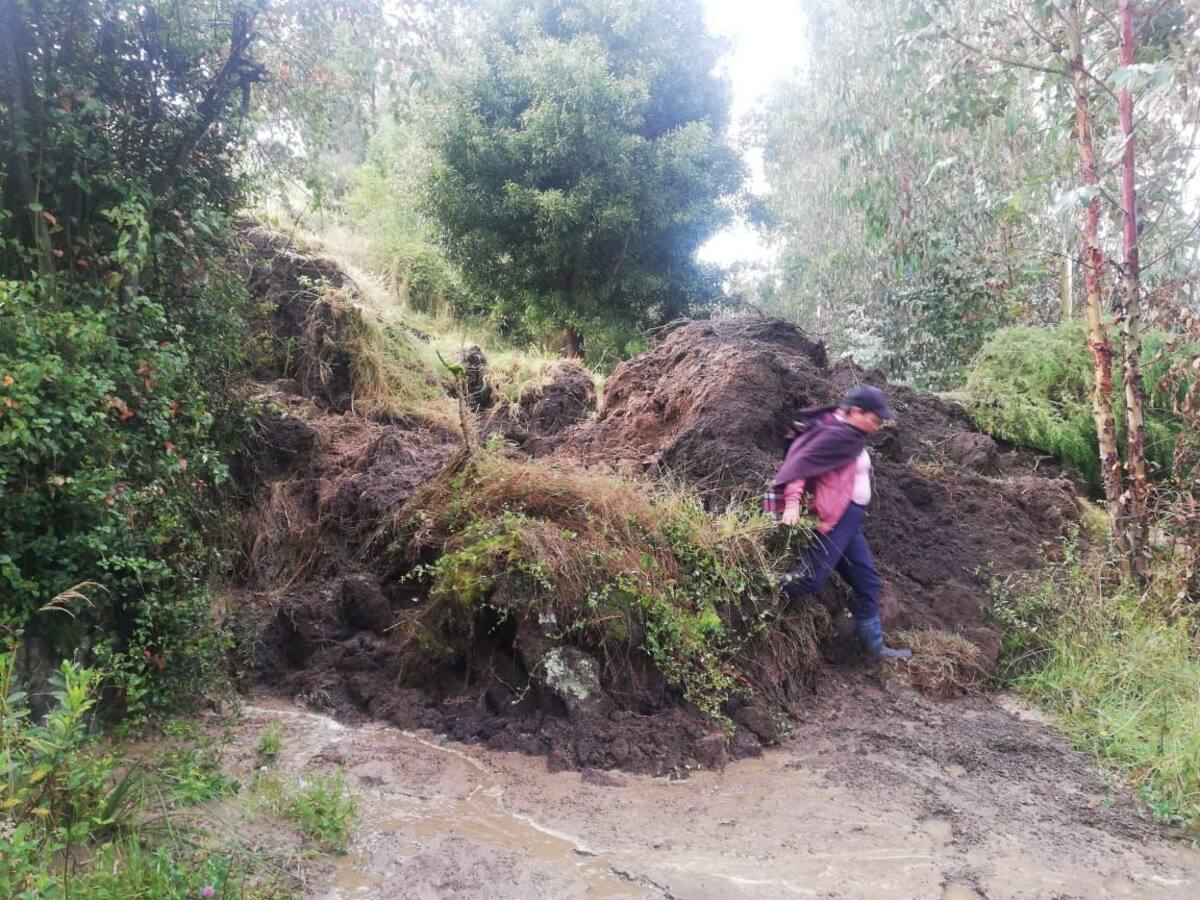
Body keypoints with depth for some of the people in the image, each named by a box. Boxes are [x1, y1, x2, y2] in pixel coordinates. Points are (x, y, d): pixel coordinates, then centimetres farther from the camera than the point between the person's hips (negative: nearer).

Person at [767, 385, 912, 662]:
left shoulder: (851, 436, 15)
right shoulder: (837, 435, -15)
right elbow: (802, 461, -24)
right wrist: (793, 500, -34)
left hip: (849, 519, 10)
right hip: (835, 518, -10)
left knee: (868, 582, 14)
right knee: (811, 578, -15)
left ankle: (875, 647, 24)